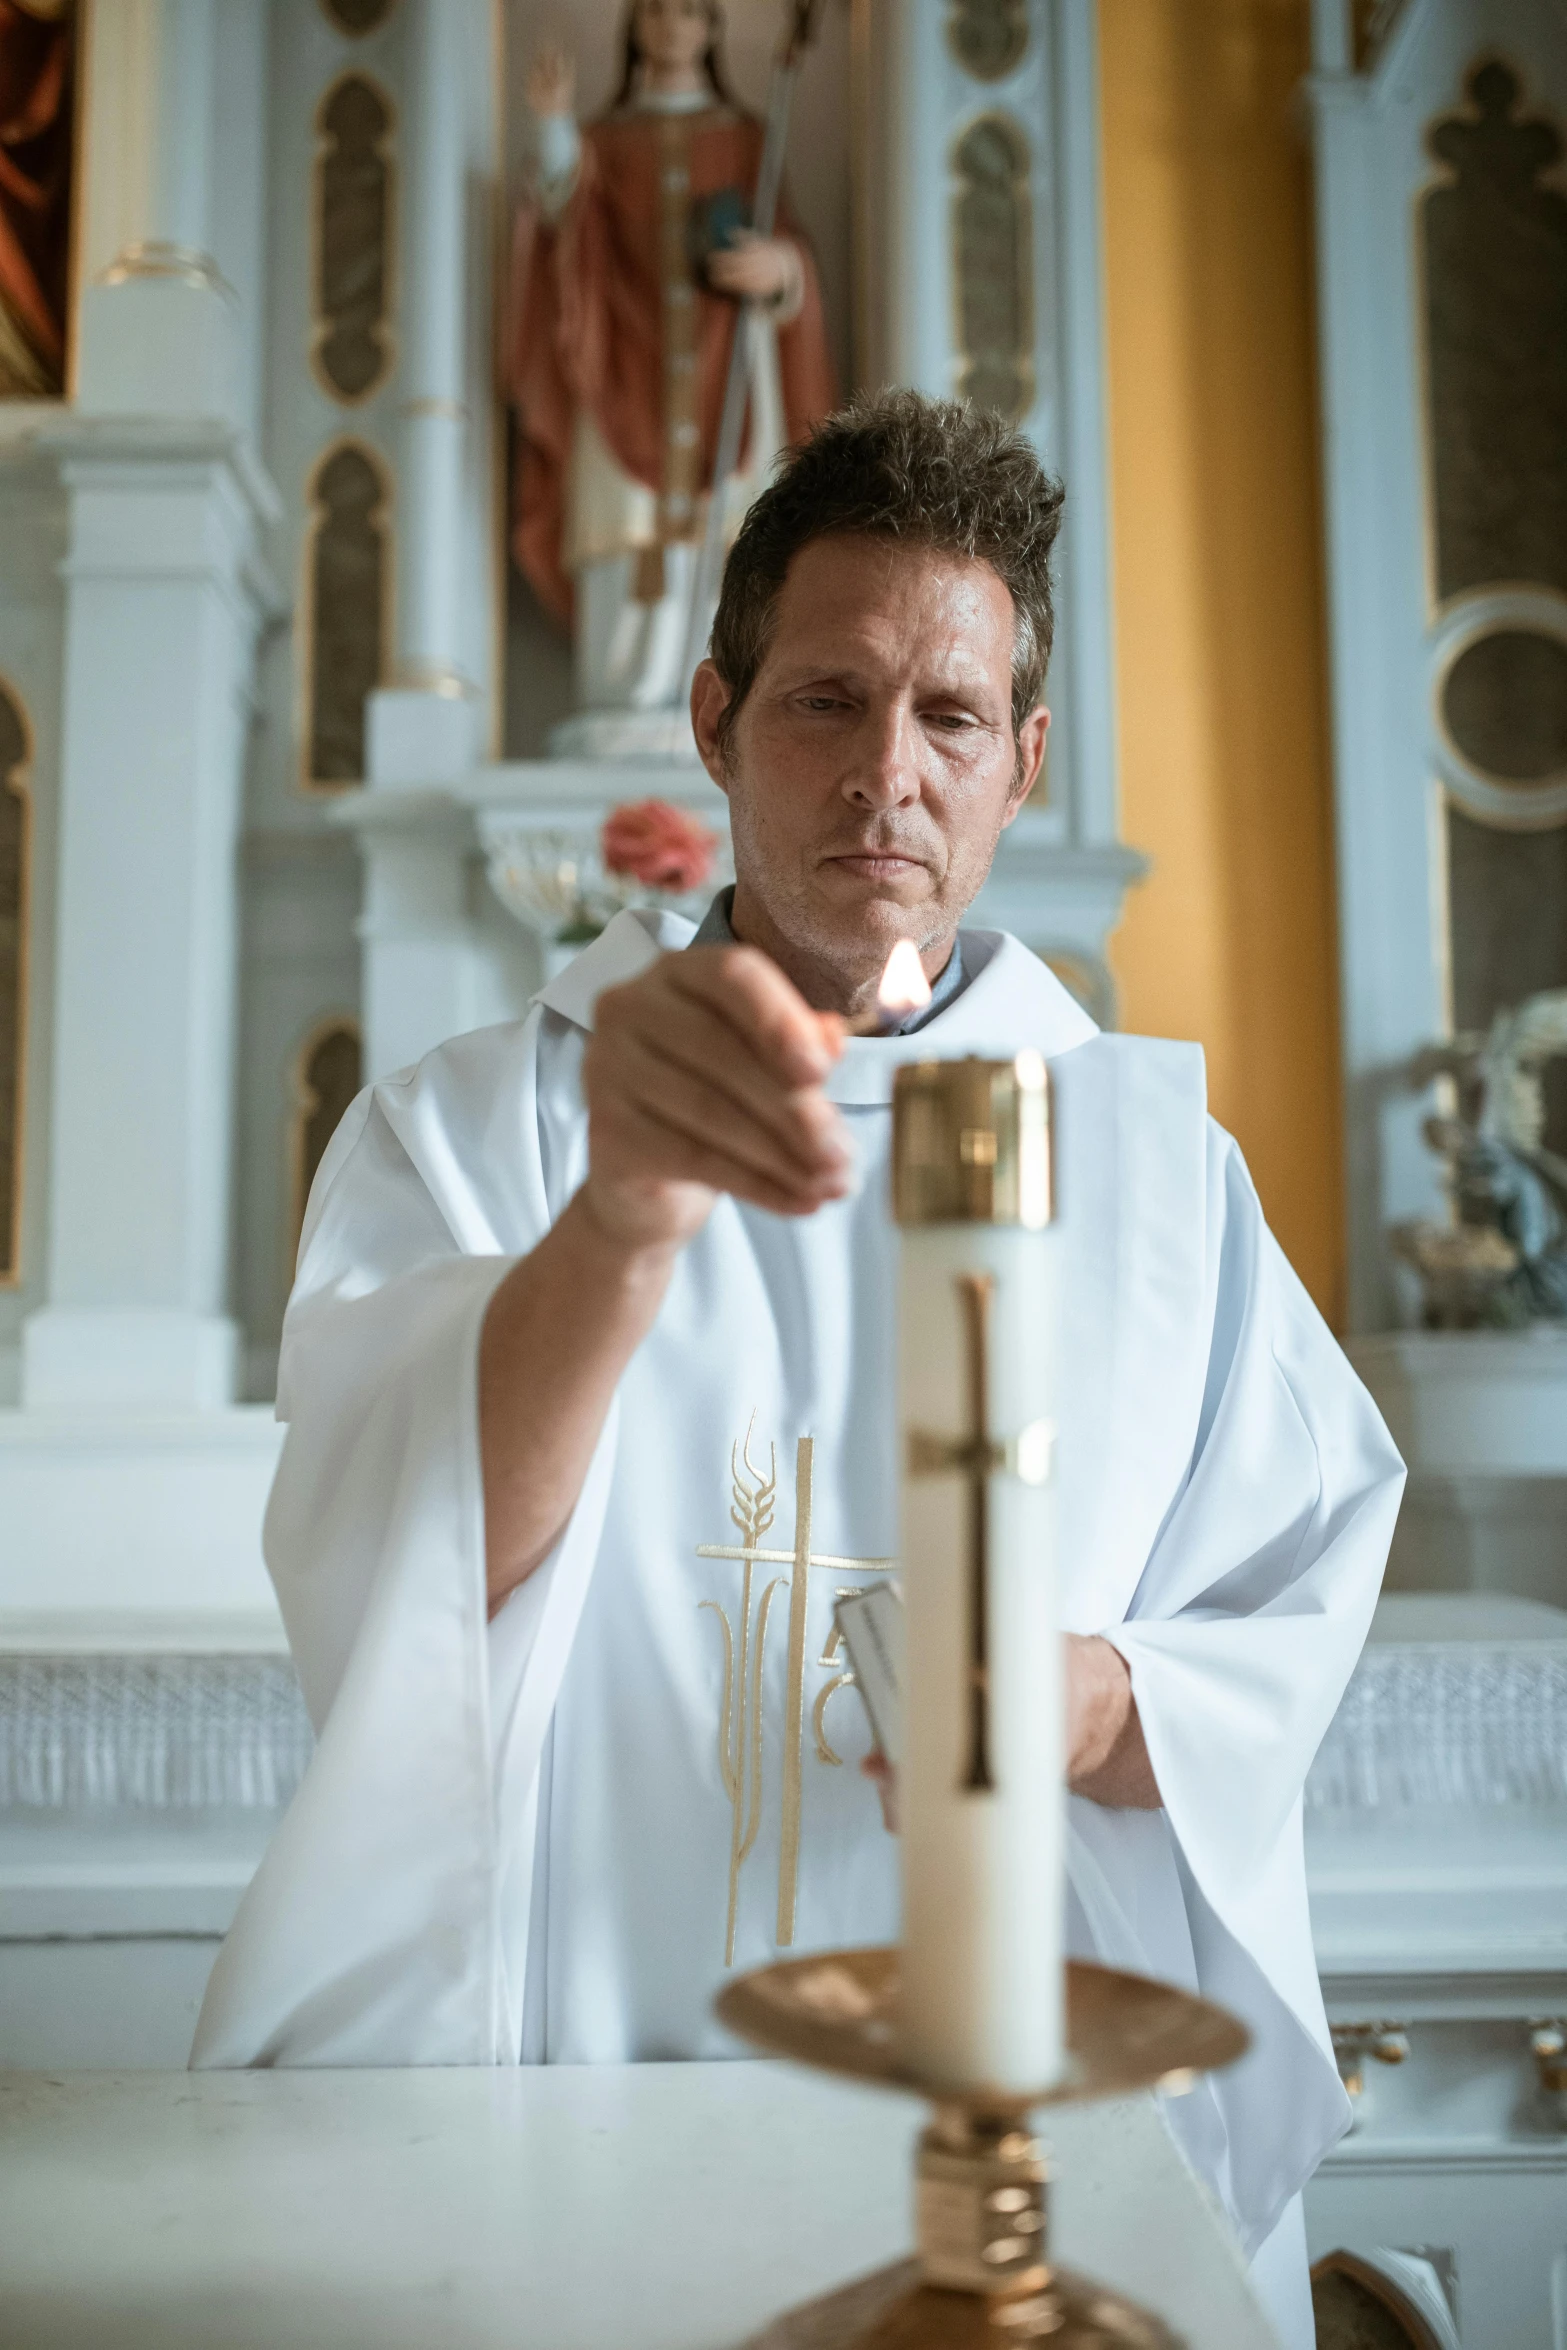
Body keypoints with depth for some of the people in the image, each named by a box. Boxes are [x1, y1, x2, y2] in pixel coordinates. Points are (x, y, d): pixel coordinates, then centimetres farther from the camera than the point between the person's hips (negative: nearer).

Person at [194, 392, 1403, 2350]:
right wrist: (621, 1220, -31)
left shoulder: (1157, 1159, 9)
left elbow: (1293, 1639, 9)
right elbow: (379, 1586, -14)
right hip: (551, 2066, -1)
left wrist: (1098, 1704, -13)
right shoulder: (466, 1125, 3)